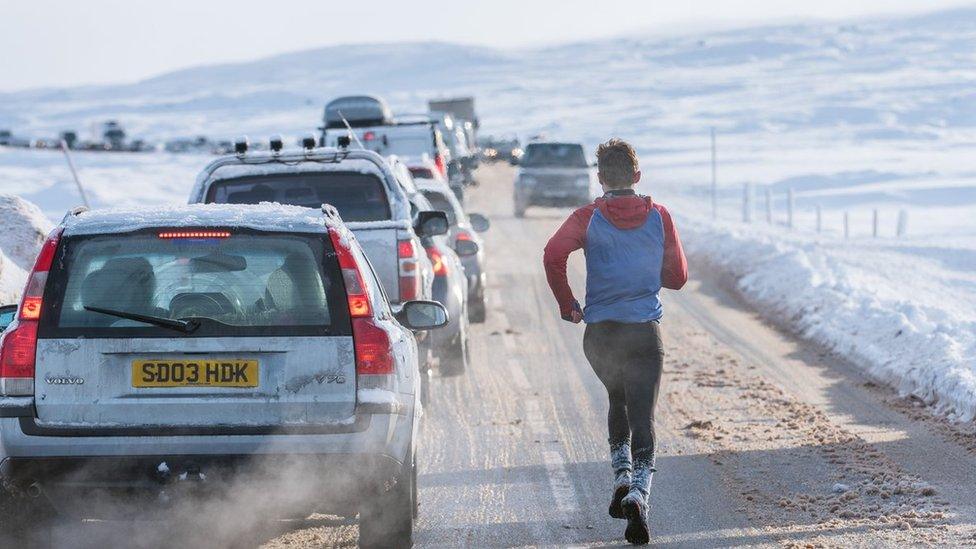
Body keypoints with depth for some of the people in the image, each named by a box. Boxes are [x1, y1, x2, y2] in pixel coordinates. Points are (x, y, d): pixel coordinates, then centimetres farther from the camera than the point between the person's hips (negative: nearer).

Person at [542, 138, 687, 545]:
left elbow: (554, 254, -20)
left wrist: (567, 304, -7)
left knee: (618, 400, 27)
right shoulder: (659, 217, 2)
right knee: (642, 419, -3)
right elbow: (677, 276, 8)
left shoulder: (589, 218, -2)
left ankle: (621, 477, 16)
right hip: (646, 332, -1)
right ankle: (638, 494, -24)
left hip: (600, 332, 1)